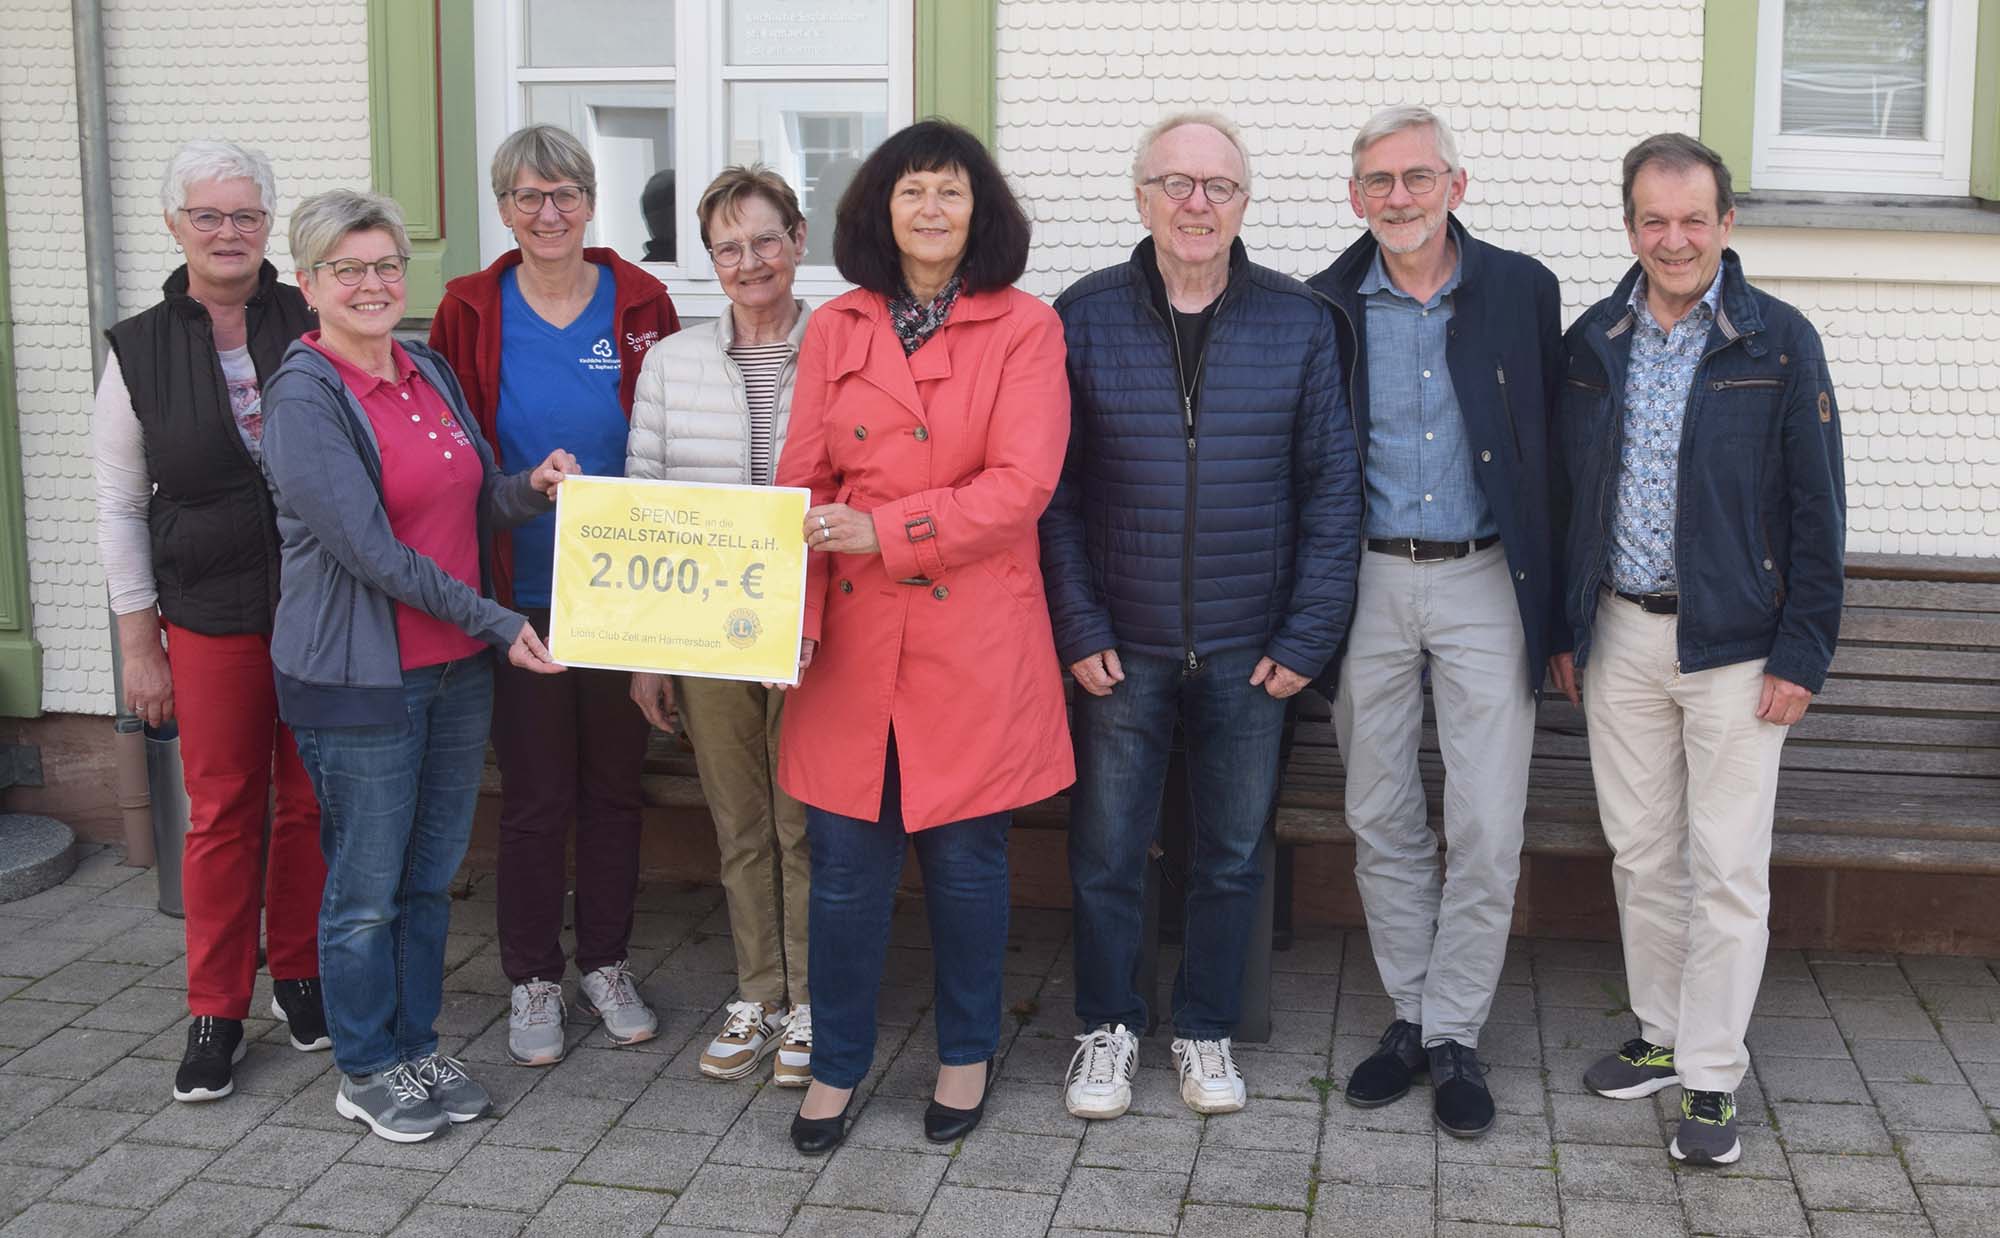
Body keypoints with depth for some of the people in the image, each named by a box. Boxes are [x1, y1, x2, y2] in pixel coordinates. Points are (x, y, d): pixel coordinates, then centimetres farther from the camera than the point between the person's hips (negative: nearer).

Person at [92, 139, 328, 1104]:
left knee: (314, 804, 8)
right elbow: (119, 508, 5)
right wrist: (139, 642, 2)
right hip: (210, 620, 0)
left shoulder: (314, 329, 0)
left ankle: (302, 978, 27)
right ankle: (216, 1010, 17)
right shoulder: (140, 349, 1)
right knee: (223, 810, 5)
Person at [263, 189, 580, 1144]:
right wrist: (497, 624, -17)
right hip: (359, 679, -6)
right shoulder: (302, 399, -13)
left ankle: (417, 1047, 30)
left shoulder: (429, 373, 9)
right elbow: (367, 547, -18)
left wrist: (535, 487, -6)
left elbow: (475, 501, 17)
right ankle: (366, 1072, 22)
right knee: (366, 888, 5)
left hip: (457, 669, 7)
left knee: (430, 877, 15)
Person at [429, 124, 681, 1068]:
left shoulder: (640, 303, 0)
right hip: (519, 594, -1)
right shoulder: (471, 311, -1)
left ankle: (605, 965, 27)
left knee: (615, 784, 12)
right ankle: (532, 980, 22)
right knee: (535, 794, 6)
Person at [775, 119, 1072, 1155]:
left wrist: (883, 530, -18)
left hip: (976, 638, -2)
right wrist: (795, 613, -8)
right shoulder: (834, 331, 8)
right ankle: (835, 1066, 24)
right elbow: (803, 487, 5)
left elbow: (1021, 483, -11)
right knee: (846, 859, 6)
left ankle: (966, 1056, 29)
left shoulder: (1025, 329, -1)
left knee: (965, 855, 8)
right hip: (855, 637, 2)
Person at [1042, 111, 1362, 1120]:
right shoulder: (1083, 318, -1)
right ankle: (1109, 1026, 27)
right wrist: (1078, 629, -7)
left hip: (1250, 655, 1)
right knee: (1106, 855, 7)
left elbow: (1332, 490, 1)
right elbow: (1051, 490, -1)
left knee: (1233, 856, 11)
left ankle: (1207, 1030, 30)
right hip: (1121, 651, 0)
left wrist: (1309, 636, -5)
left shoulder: (1300, 323, 0)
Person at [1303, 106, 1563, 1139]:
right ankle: (1410, 1015, 26)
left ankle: (1455, 1034, 15)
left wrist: (1552, 595, 1)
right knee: (1381, 822, 10)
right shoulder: (1324, 308, 2)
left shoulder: (1522, 290, 0)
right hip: (1367, 583, 2)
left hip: (1484, 584, -1)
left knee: (1486, 831, -1)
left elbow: (1555, 441, 4)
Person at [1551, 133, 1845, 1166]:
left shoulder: (1779, 342, -5)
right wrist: (1564, 631, 9)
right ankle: (1663, 1035, 28)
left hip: (1735, 644, -4)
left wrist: (1802, 653, -9)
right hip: (1619, 636, 4)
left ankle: (1710, 1078, 12)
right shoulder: (1591, 345, 6)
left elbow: (1817, 507, -5)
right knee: (1641, 852, 12)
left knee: (1726, 868, 1)